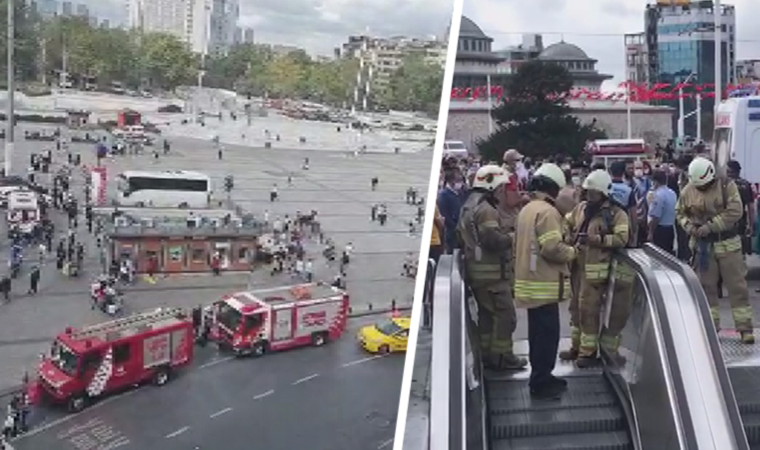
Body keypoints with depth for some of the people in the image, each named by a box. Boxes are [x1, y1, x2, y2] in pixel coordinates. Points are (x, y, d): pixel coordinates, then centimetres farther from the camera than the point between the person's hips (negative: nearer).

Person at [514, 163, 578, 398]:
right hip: (544, 283, -10)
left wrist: (564, 248, 17)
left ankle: (540, 377, 27)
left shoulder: (526, 209, 13)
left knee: (538, 332, 17)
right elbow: (552, 248, -25)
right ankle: (541, 383, 3)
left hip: (531, 280, 10)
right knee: (547, 333, -2)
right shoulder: (546, 210, -17)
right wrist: (572, 252, -5)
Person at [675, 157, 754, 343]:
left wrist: (711, 226, -21)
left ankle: (745, 328, 8)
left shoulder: (727, 186, -8)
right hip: (702, 244, 2)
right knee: (706, 286, 8)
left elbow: (735, 211, -17)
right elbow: (680, 212, 12)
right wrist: (688, 225, -9)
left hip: (728, 243, -2)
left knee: (737, 286, 1)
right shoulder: (688, 191, 0)